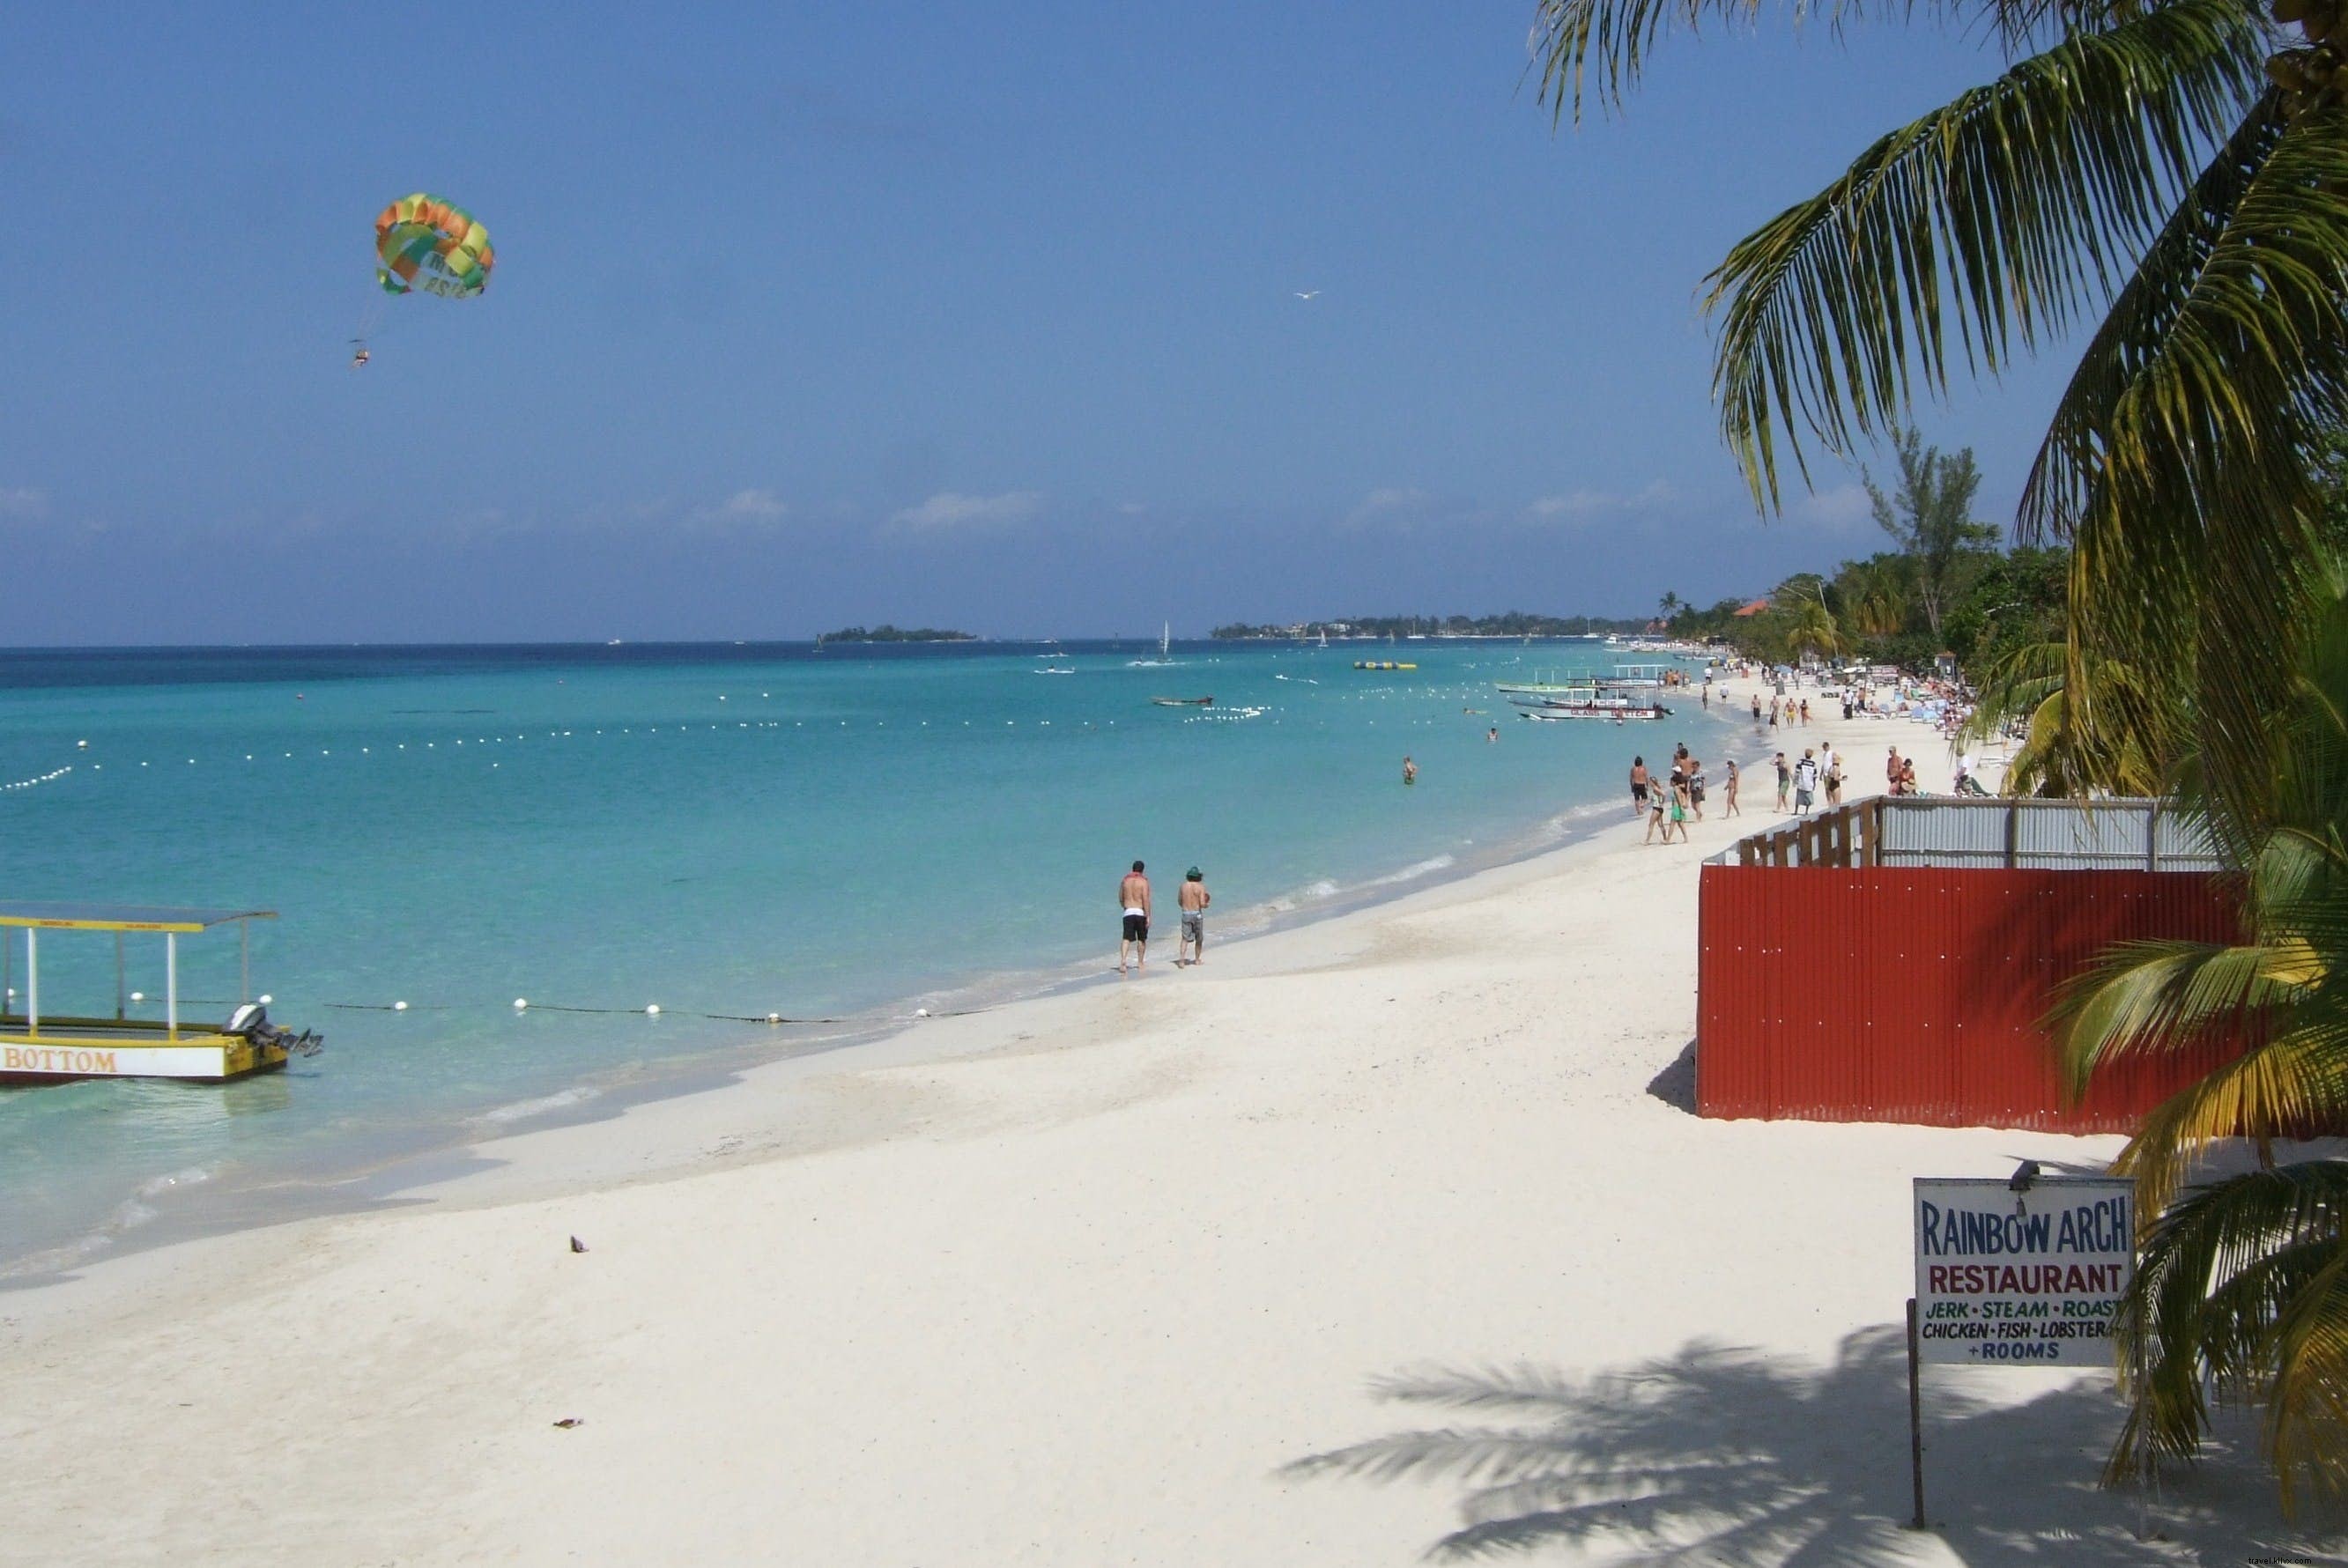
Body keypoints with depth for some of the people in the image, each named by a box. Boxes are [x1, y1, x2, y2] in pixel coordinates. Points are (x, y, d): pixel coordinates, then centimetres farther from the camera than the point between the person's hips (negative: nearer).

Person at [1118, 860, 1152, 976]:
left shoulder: (1125, 880, 9)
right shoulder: (1143, 881, -4)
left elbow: (1120, 898, 15)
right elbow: (1145, 899, -12)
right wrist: (1148, 916, -11)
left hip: (1128, 913, 2)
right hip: (1140, 912, -2)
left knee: (1126, 939, -5)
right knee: (1142, 940, 14)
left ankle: (1122, 960, -26)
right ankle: (1140, 963, 22)